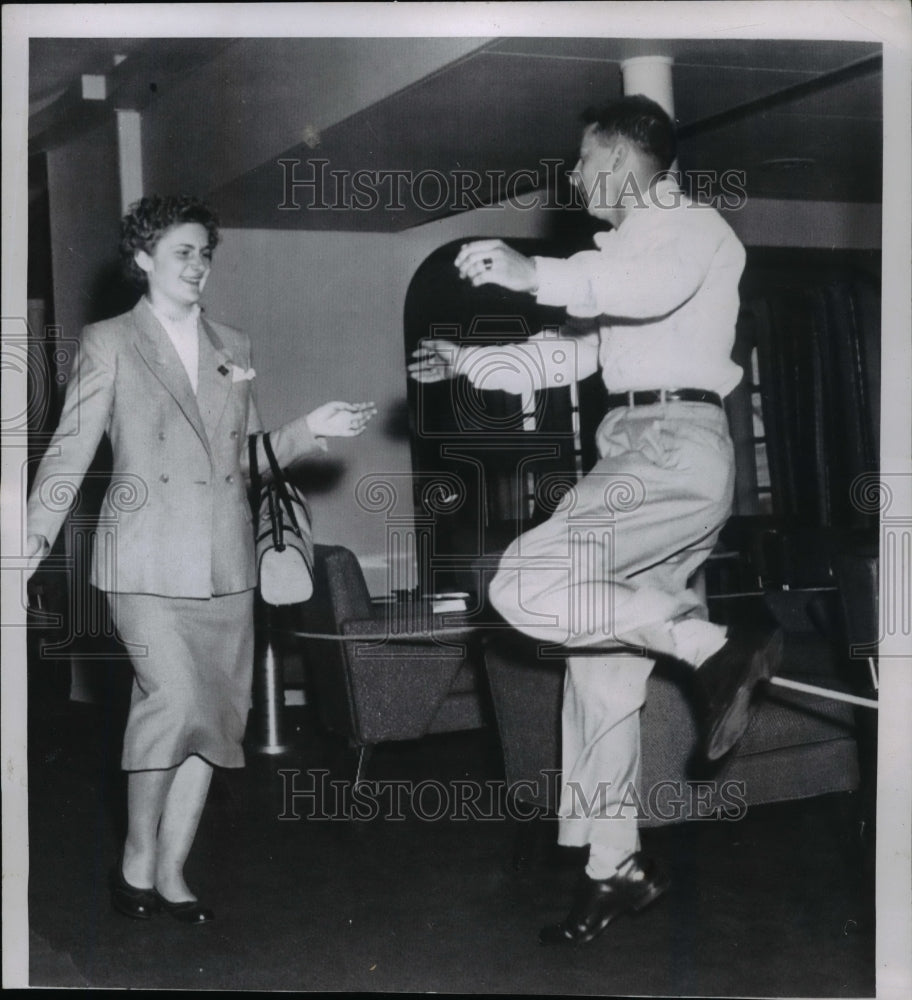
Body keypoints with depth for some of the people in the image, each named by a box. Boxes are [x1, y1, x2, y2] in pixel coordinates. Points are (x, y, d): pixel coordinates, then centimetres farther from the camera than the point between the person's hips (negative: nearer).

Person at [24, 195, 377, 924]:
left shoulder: (233, 347, 15)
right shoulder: (109, 343, 3)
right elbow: (70, 451, 0)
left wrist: (309, 430, 3)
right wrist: (34, 540, -8)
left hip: (225, 563, 5)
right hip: (148, 561, -5)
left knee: (213, 715, 4)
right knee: (174, 698, -18)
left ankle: (172, 873, 17)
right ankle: (137, 859, 4)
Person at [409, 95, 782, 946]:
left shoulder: (693, 228, -1)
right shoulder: (628, 250, 27)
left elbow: (653, 288, -24)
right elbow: (574, 354, 33)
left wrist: (534, 274, -34)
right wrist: (469, 363, 29)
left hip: (675, 444, -9)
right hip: (634, 449, 9)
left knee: (524, 588, -24)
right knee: (600, 668, 7)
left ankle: (717, 648, -16)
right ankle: (614, 867, 14)